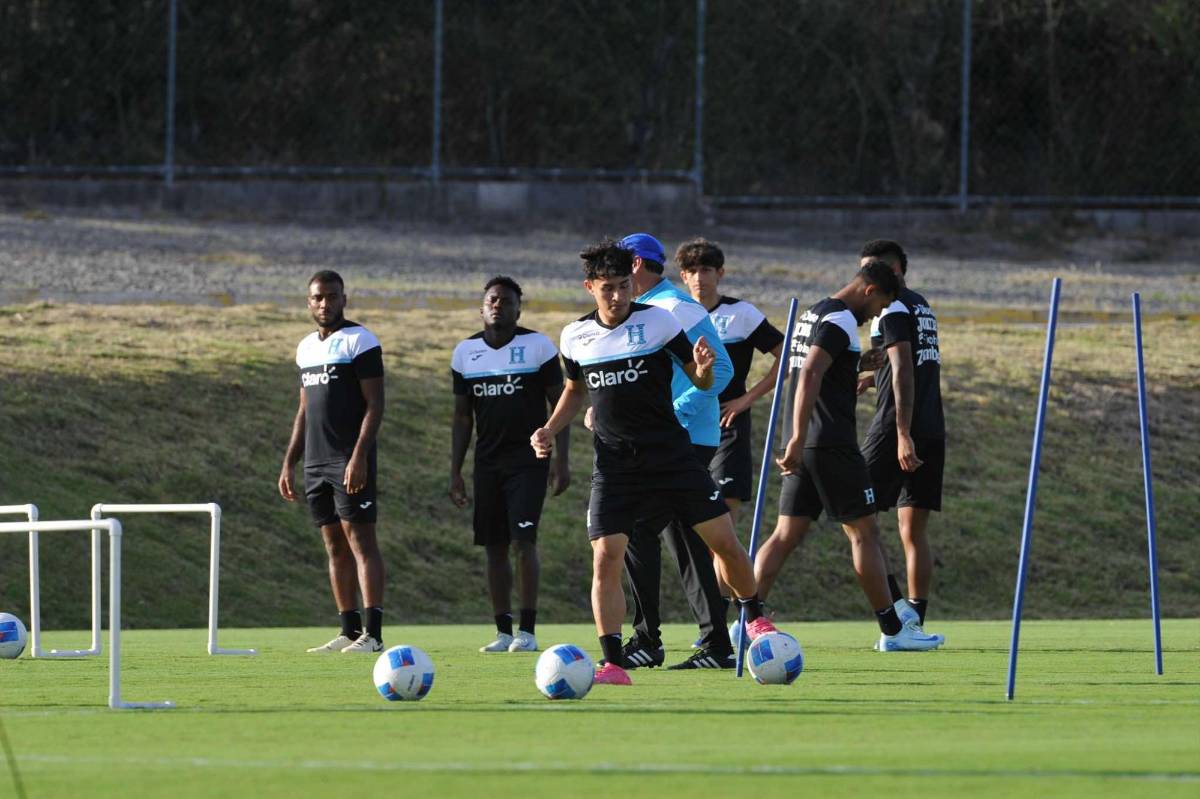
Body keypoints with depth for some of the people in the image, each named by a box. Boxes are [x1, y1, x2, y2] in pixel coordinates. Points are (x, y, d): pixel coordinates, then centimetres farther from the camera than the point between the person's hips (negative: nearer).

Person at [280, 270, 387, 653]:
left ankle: (373, 633, -15)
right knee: (335, 547, 7)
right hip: (316, 462, 8)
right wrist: (288, 464, 17)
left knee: (361, 541, -11)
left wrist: (359, 457, -21)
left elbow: (374, 404, -12)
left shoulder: (360, 341, -6)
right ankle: (350, 632, 9)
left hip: (350, 461, -8)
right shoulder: (306, 348, 17)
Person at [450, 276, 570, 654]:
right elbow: (462, 417, 14)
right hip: (487, 462, 4)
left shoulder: (538, 347, -3)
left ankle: (527, 630, -11)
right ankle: (503, 632, 7)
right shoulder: (466, 353, 9)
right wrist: (455, 472, 9)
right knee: (494, 546, 3)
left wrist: (561, 459, -10)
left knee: (523, 539, -14)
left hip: (528, 460, -4)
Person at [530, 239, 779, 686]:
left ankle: (754, 616, 25)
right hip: (614, 462, 1)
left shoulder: (657, 322, -5)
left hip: (670, 453, -1)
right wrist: (549, 431, 6)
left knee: (723, 540, -2)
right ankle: (613, 663, -7)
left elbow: (701, 382, 0)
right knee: (606, 558, -12)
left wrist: (702, 371, -24)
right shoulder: (576, 337, 3)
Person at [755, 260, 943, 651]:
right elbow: (810, 375, -23)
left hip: (804, 445, 9)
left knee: (787, 534, 6)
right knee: (864, 532, -1)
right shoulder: (839, 319, -12)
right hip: (831, 443, -9)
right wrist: (799, 439, -28)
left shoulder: (814, 314, 18)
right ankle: (892, 630, 3)